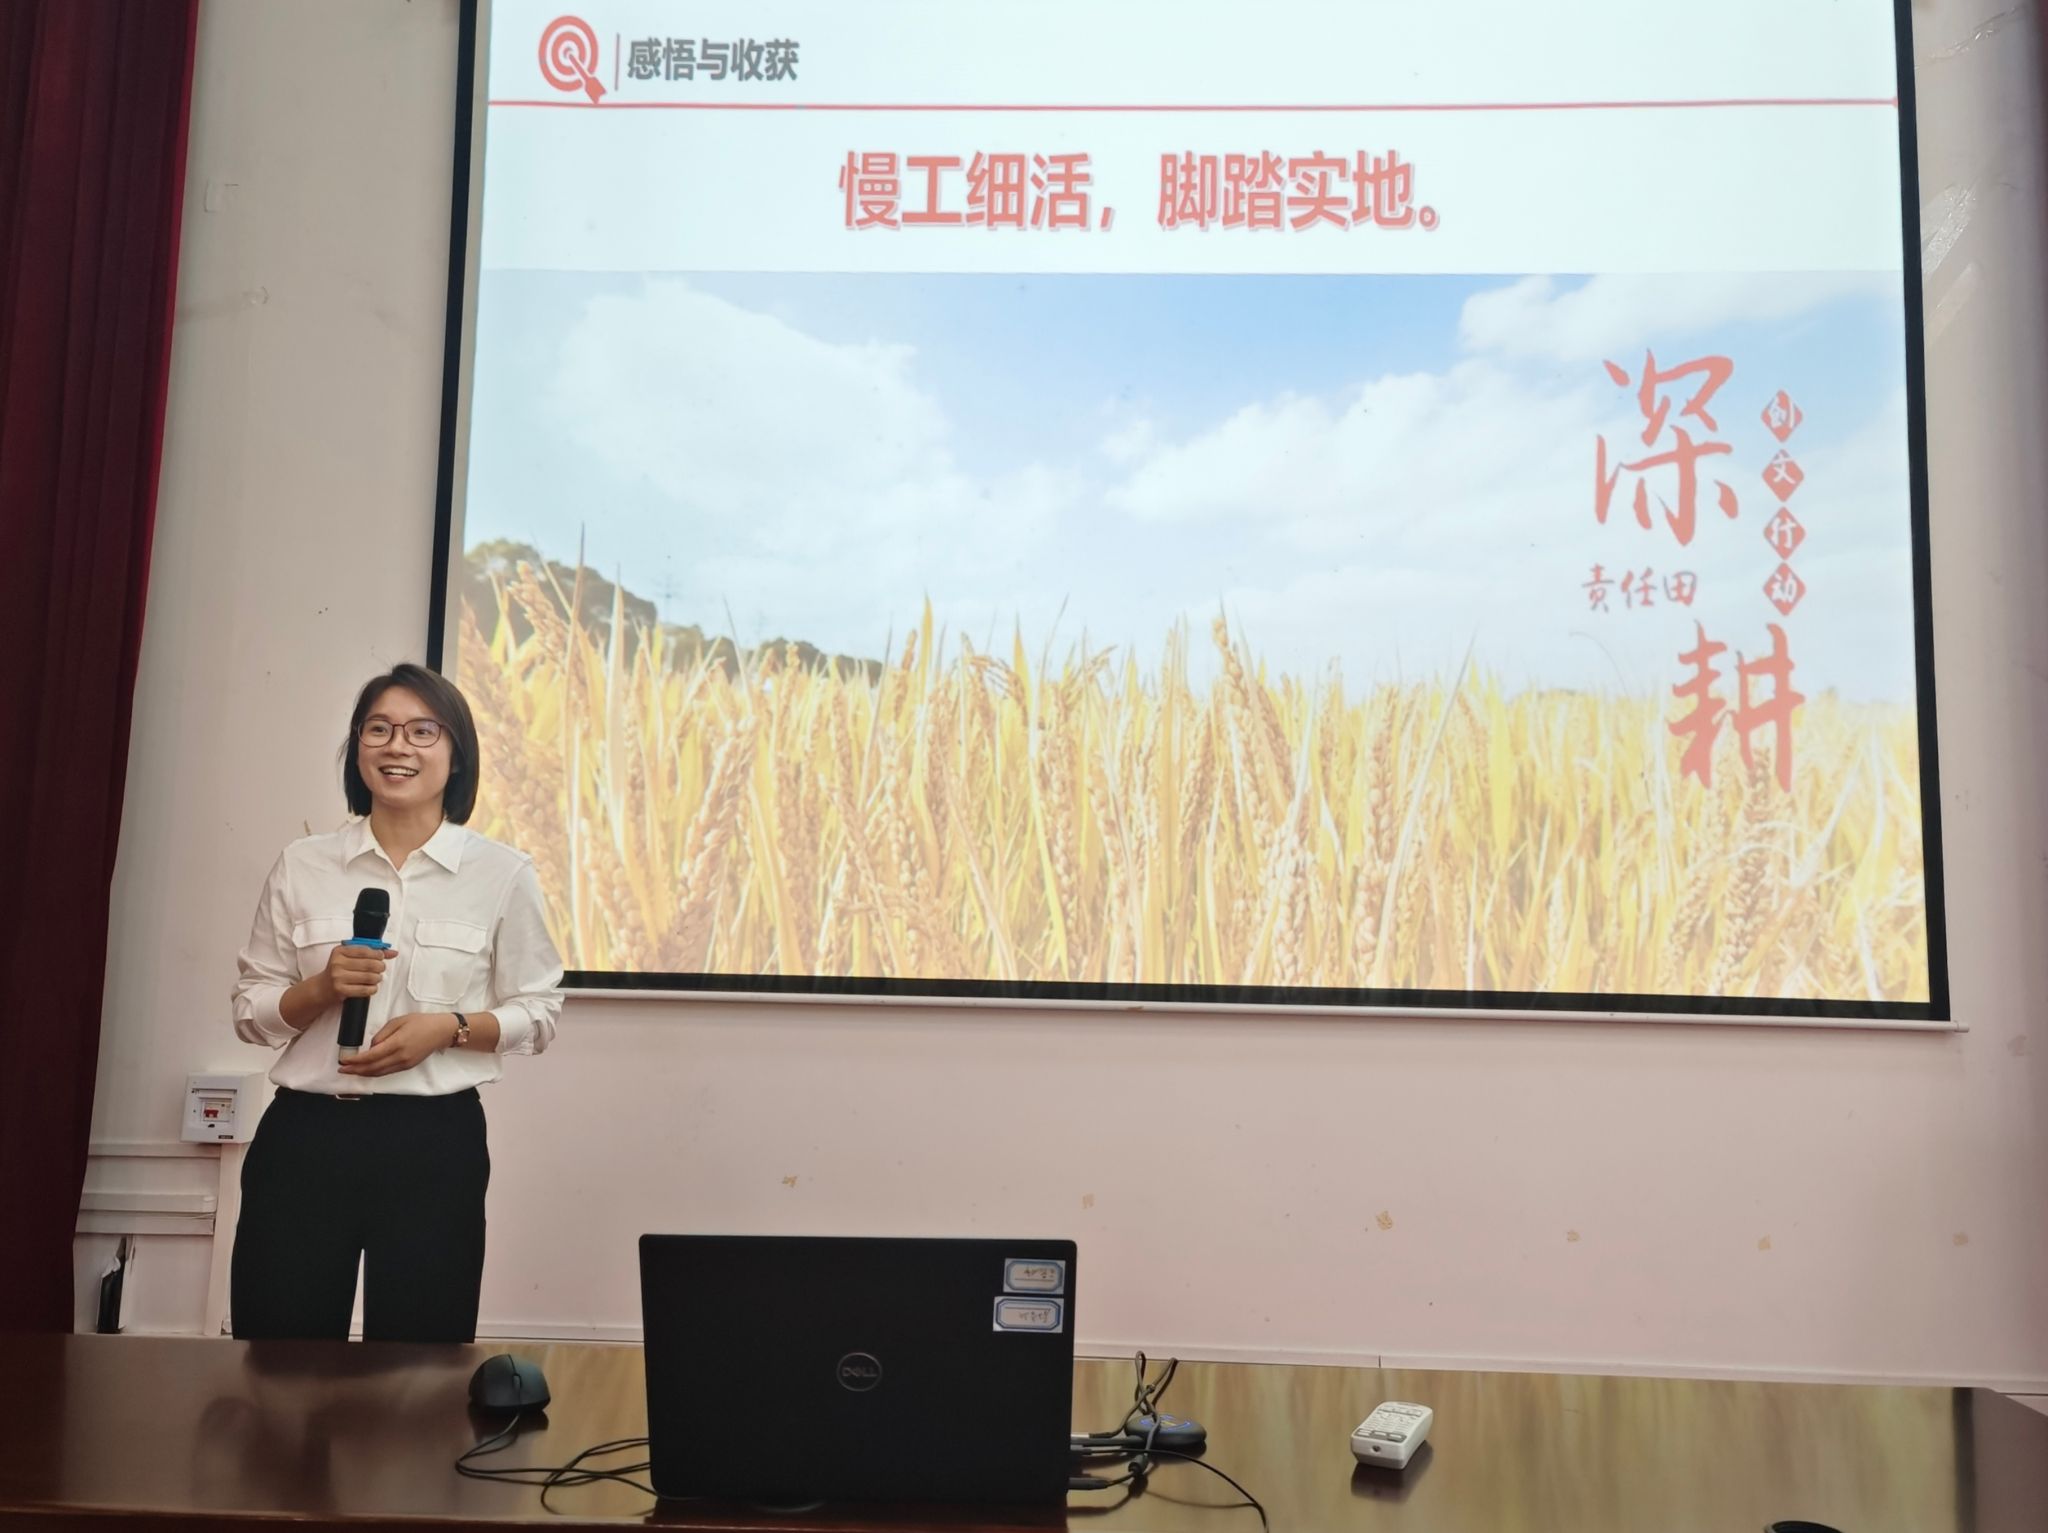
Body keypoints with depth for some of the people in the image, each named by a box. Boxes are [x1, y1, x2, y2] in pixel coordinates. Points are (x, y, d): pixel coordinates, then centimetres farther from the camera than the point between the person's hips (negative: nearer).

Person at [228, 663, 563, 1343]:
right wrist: (321, 988, -11)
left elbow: (538, 1012, 3)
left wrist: (448, 1027, -14)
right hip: (304, 1134, 1)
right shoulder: (301, 866, 4)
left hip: (435, 1140, -1)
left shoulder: (502, 872, 0)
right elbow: (249, 1012, 9)